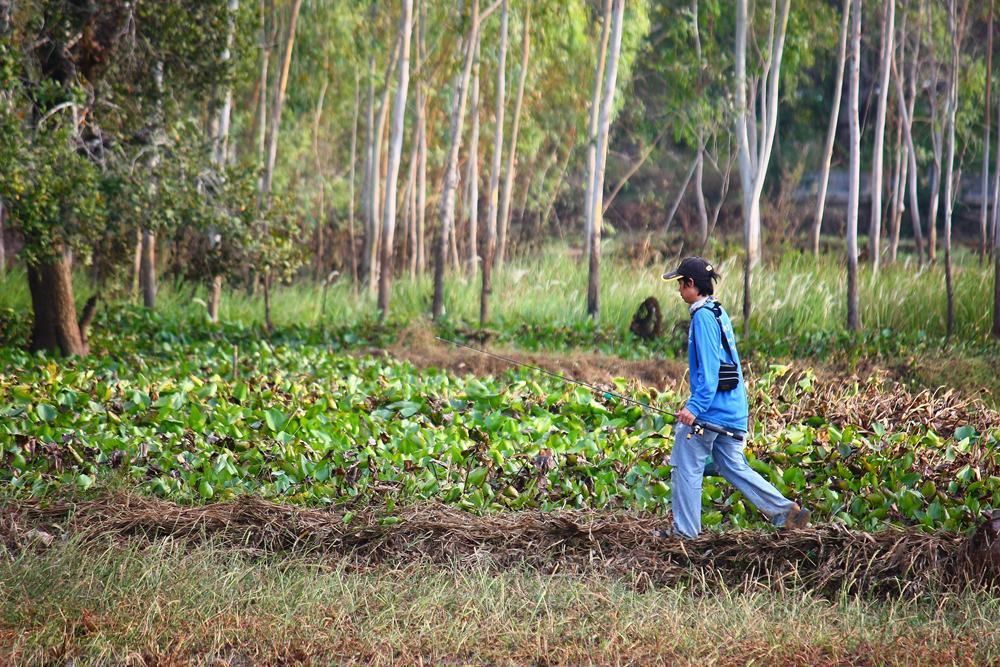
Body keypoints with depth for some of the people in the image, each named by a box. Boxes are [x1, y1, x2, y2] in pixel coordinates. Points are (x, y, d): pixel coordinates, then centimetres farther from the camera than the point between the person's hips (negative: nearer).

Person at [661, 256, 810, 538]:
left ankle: (685, 532, 5)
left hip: (709, 409, -9)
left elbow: (708, 368, -21)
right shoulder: (718, 312, 16)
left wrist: (695, 406, -24)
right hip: (732, 409, 9)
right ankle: (786, 511, 3)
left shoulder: (703, 316, -14)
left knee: (686, 467, 1)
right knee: (734, 467, 11)